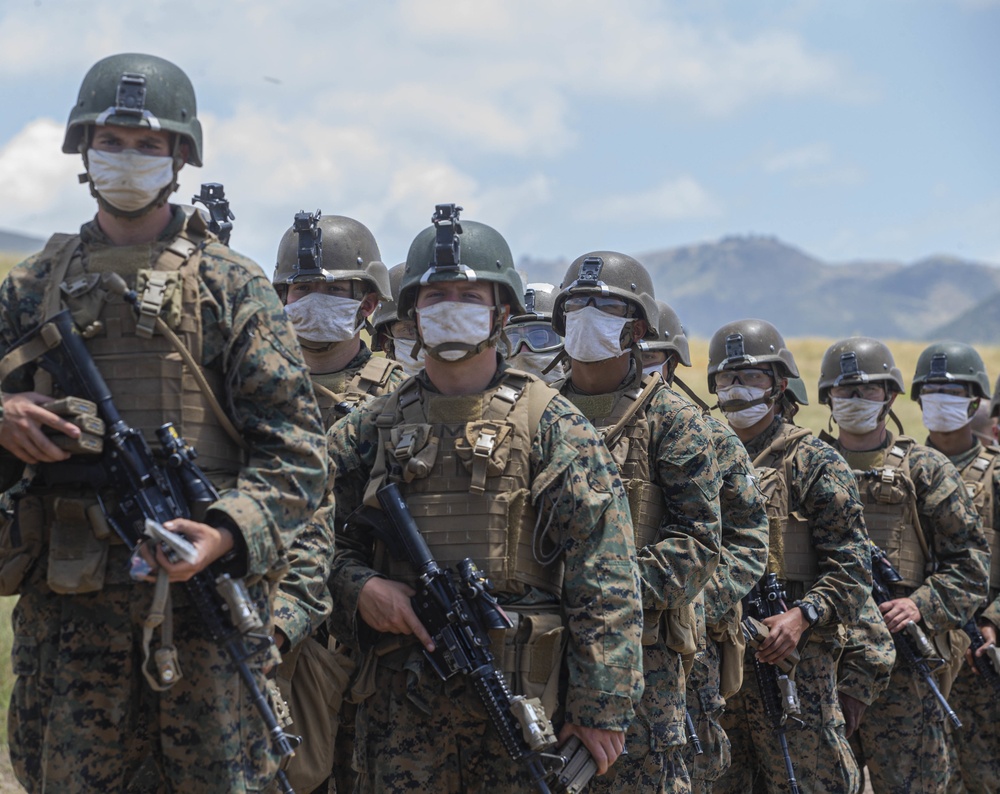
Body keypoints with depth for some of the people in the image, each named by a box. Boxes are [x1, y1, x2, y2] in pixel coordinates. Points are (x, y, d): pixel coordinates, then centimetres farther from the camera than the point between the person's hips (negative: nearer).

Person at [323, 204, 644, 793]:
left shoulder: (552, 425, 2)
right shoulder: (370, 430, 12)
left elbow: (605, 583, -4)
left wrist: (602, 705, -11)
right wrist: (358, 586, -5)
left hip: (523, 697, -2)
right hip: (401, 701, 2)